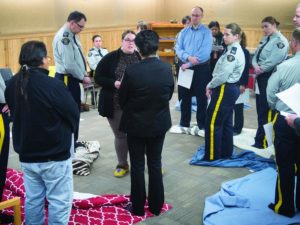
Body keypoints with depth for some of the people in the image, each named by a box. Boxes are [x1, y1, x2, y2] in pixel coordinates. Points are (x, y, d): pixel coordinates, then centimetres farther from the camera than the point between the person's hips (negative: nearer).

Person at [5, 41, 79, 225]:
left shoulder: (12, 85, -1)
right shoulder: (52, 85, -22)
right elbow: (73, 114, -13)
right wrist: (65, 132, 7)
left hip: (27, 154, 7)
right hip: (54, 155, -6)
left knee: (33, 199, 18)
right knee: (59, 201, 6)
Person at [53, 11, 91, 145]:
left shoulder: (71, 35, 10)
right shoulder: (64, 37, -21)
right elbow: (69, 65, -24)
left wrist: (83, 75, 6)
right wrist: (82, 77, -12)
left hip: (72, 79, 10)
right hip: (66, 79, -10)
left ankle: (73, 142, 28)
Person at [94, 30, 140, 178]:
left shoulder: (141, 58, -1)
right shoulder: (110, 58, -5)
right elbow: (98, 78, -4)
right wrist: (114, 83, -19)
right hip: (115, 105, -1)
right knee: (120, 135, 12)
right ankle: (122, 165, 29)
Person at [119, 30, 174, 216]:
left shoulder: (132, 71, -20)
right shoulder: (167, 69, -10)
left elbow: (122, 100, -8)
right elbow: (169, 95, 4)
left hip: (136, 124, -3)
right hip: (159, 123, 3)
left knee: (137, 166, 11)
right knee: (155, 164, 15)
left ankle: (138, 207, 22)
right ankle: (156, 205, 25)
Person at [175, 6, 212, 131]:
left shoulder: (207, 32, -6)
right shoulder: (184, 31, 7)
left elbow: (205, 52, -16)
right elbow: (178, 49, -2)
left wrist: (189, 64, -17)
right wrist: (188, 57, -21)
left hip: (201, 69, -4)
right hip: (185, 67, 4)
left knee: (201, 98, 4)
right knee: (185, 97, 12)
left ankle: (202, 125, 16)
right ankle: (184, 124, 24)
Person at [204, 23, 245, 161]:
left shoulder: (233, 53, -19)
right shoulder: (234, 50, 14)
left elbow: (223, 75, -24)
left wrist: (210, 86, -9)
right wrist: (213, 85, 6)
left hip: (225, 90, -10)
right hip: (230, 88, 10)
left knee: (212, 123, -4)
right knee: (225, 122, 16)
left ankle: (212, 155, 5)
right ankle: (226, 152, 25)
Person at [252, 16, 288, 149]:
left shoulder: (280, 41, -11)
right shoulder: (265, 39, 15)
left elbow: (273, 61, -20)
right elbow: (255, 56, 12)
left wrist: (260, 69, -11)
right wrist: (255, 66, -8)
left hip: (270, 78, -9)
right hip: (260, 77, 9)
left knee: (266, 111, -3)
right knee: (260, 108, 14)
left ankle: (262, 141, 5)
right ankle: (261, 138, 26)